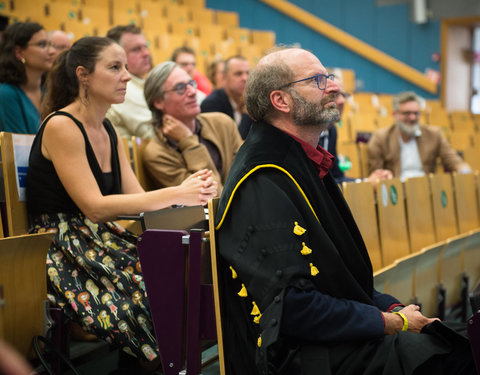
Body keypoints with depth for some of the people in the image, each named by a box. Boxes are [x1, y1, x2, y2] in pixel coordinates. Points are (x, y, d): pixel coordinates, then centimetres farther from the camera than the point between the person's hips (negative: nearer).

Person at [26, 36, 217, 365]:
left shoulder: (108, 130, 14)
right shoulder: (61, 126, -11)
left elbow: (135, 195, 6)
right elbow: (95, 207, -19)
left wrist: (187, 190, -14)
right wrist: (175, 195, -23)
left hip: (103, 240, 7)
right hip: (63, 251, -7)